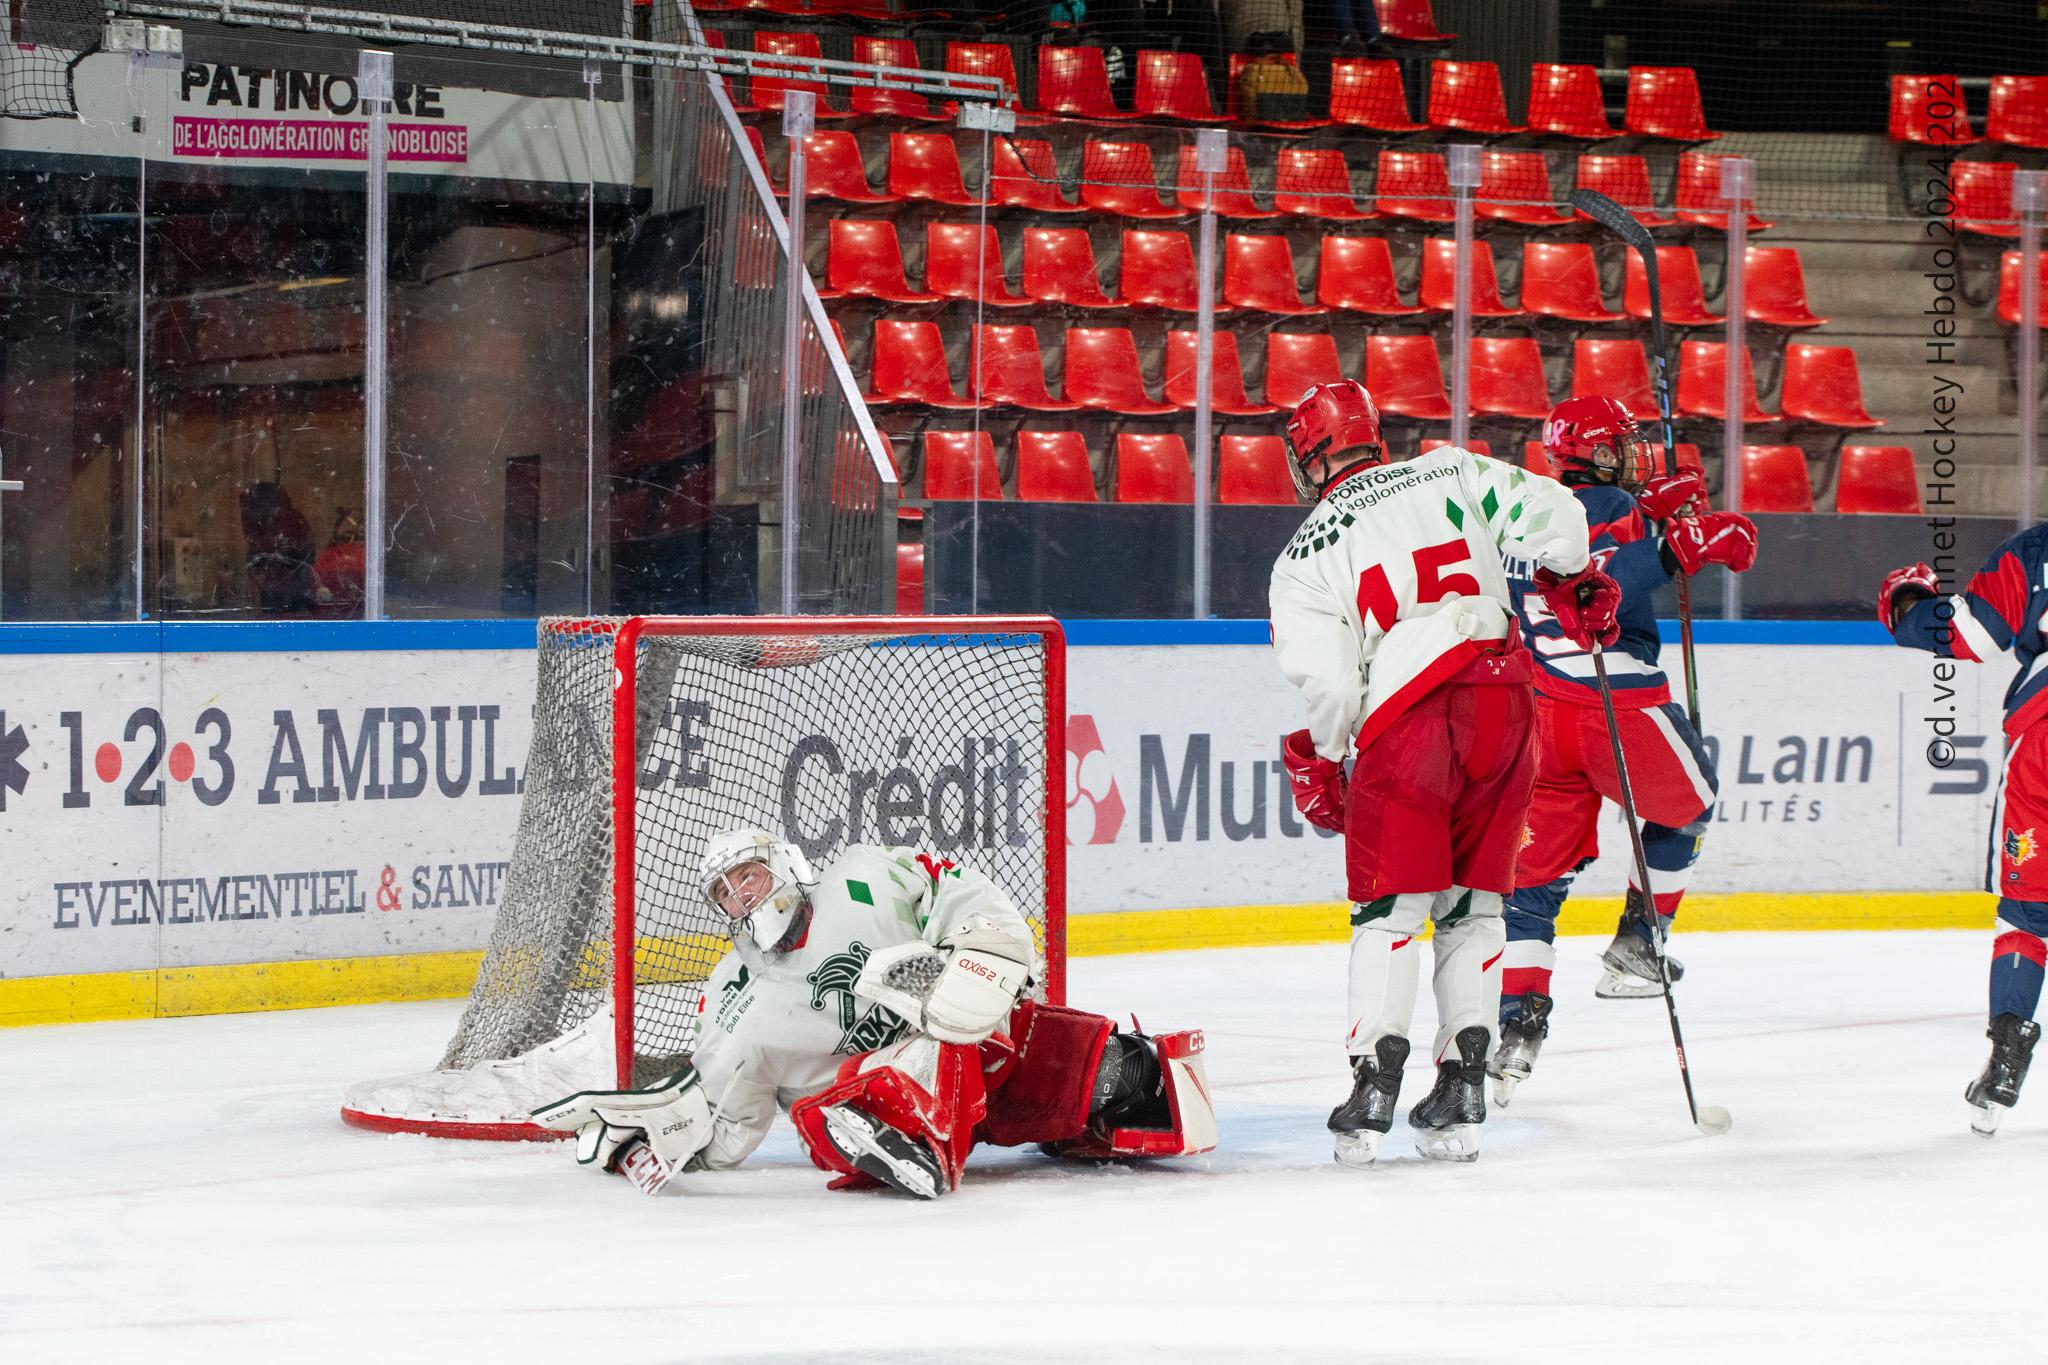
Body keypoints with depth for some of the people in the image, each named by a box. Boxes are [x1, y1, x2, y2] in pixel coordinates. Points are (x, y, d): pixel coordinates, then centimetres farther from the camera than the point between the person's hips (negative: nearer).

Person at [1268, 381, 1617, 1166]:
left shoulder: (1303, 559, 6)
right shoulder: (1451, 476, 11)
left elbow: (1329, 685, -1)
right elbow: (1549, 516, 2)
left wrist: (1319, 768, 16)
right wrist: (1576, 587, 22)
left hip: (1403, 724, -3)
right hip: (1502, 701, 3)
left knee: (1388, 907, 6)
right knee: (1472, 907, 13)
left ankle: (1374, 1084, -5)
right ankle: (1463, 1087, 8)